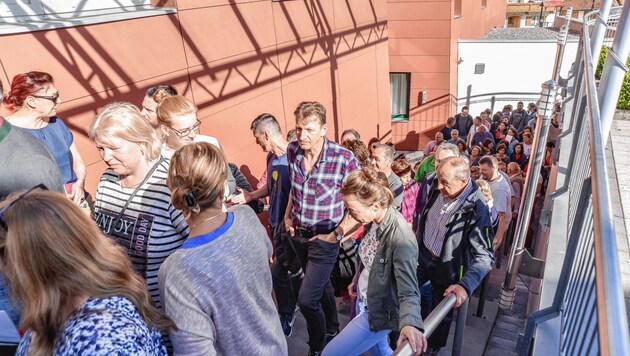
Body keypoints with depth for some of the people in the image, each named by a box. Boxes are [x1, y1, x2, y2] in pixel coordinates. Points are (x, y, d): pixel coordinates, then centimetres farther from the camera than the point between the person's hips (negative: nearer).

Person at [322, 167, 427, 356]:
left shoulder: (400, 238, -33)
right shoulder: (374, 220, -9)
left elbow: (408, 290, -36)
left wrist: (410, 323, -55)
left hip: (378, 312, -7)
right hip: (363, 300, 8)